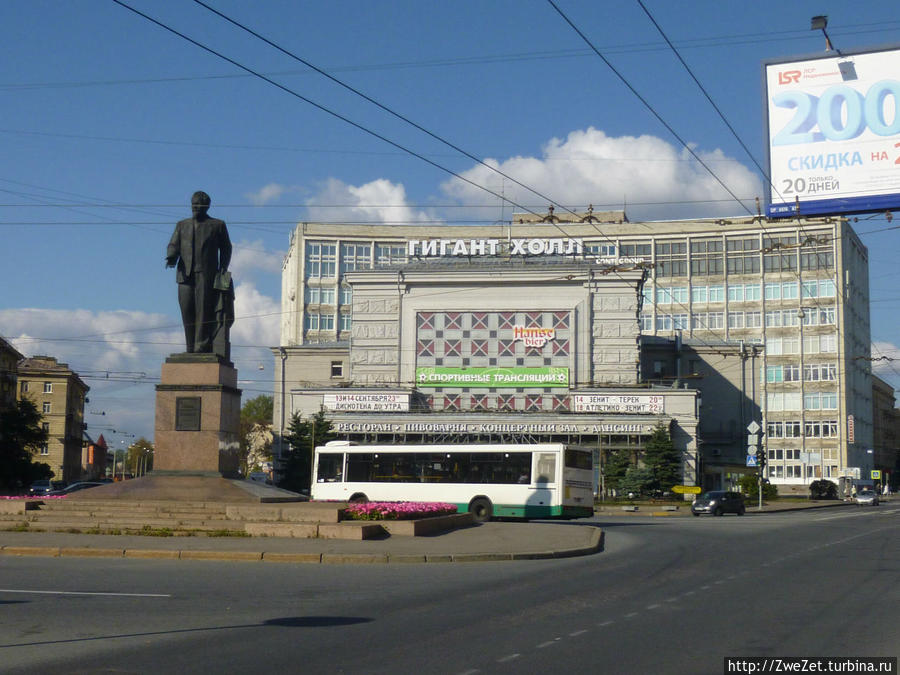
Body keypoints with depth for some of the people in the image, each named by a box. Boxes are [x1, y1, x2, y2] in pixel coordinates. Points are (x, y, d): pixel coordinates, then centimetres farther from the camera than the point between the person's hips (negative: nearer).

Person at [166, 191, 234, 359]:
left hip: (207, 274, -3)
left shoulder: (218, 225, 14)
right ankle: (190, 349, 1)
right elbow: (173, 245, 12)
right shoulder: (182, 225, 22)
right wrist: (171, 257, -11)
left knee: (203, 309, -13)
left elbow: (226, 249, 14)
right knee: (187, 310, -3)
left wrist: (223, 270, 1)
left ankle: (202, 347, -16)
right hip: (185, 274, 3)